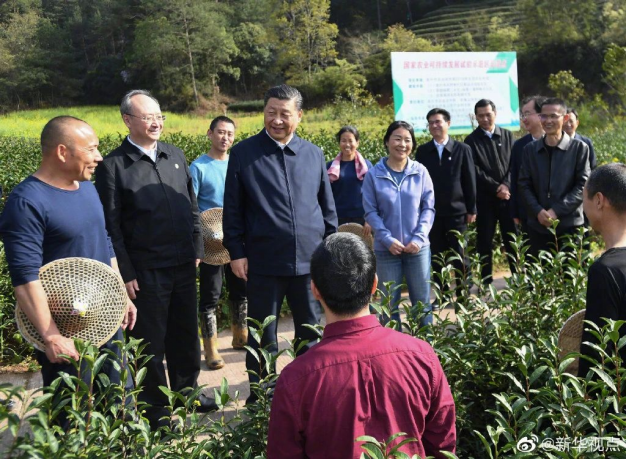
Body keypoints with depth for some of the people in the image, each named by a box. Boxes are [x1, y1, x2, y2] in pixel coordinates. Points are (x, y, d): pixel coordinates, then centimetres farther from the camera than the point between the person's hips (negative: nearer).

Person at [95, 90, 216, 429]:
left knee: (185, 334, 18)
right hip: (145, 270, -5)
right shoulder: (113, 166, -8)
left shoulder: (175, 155, 8)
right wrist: (126, 274, -11)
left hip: (183, 264, 5)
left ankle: (186, 392, 38)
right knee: (151, 341, 8)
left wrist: (197, 249, 10)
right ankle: (155, 409, 24)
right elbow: (111, 226, -9)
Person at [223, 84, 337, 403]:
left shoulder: (313, 154, 7)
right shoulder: (243, 153, 0)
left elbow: (327, 207, 12)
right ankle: (260, 398, 24)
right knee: (263, 338, 9)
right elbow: (232, 209, 1)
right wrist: (236, 252, -4)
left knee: (312, 334, 13)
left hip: (310, 259, 3)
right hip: (264, 261, -2)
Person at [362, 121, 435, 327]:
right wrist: (388, 240, -14)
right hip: (386, 249, -1)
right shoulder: (374, 174, -4)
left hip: (418, 247, 1)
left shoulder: (420, 172, -2)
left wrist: (419, 238, -10)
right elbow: (371, 212, -4)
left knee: (422, 302, 11)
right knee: (389, 303, 10)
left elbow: (429, 207, 1)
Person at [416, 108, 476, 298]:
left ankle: (463, 295, 16)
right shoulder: (422, 151, 4)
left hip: (457, 211, -1)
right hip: (432, 212, 2)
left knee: (459, 256, 5)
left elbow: (470, 181, 1)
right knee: (437, 257, 7)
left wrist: (471, 209, -2)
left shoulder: (462, 149, 0)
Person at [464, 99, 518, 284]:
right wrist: (496, 188, -12)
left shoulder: (508, 136, 10)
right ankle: (486, 282, 11)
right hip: (485, 198, -2)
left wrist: (506, 185, -11)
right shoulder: (471, 140, 1)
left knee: (513, 239, 5)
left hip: (508, 196, 2)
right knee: (485, 242, 3)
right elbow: (475, 171, -6)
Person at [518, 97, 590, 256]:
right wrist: (538, 211, -11)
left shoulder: (579, 148, -1)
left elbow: (583, 185, -5)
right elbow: (524, 185, 5)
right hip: (537, 225, 3)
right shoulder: (530, 149, 8)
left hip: (570, 225, -2)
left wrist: (557, 211, -14)